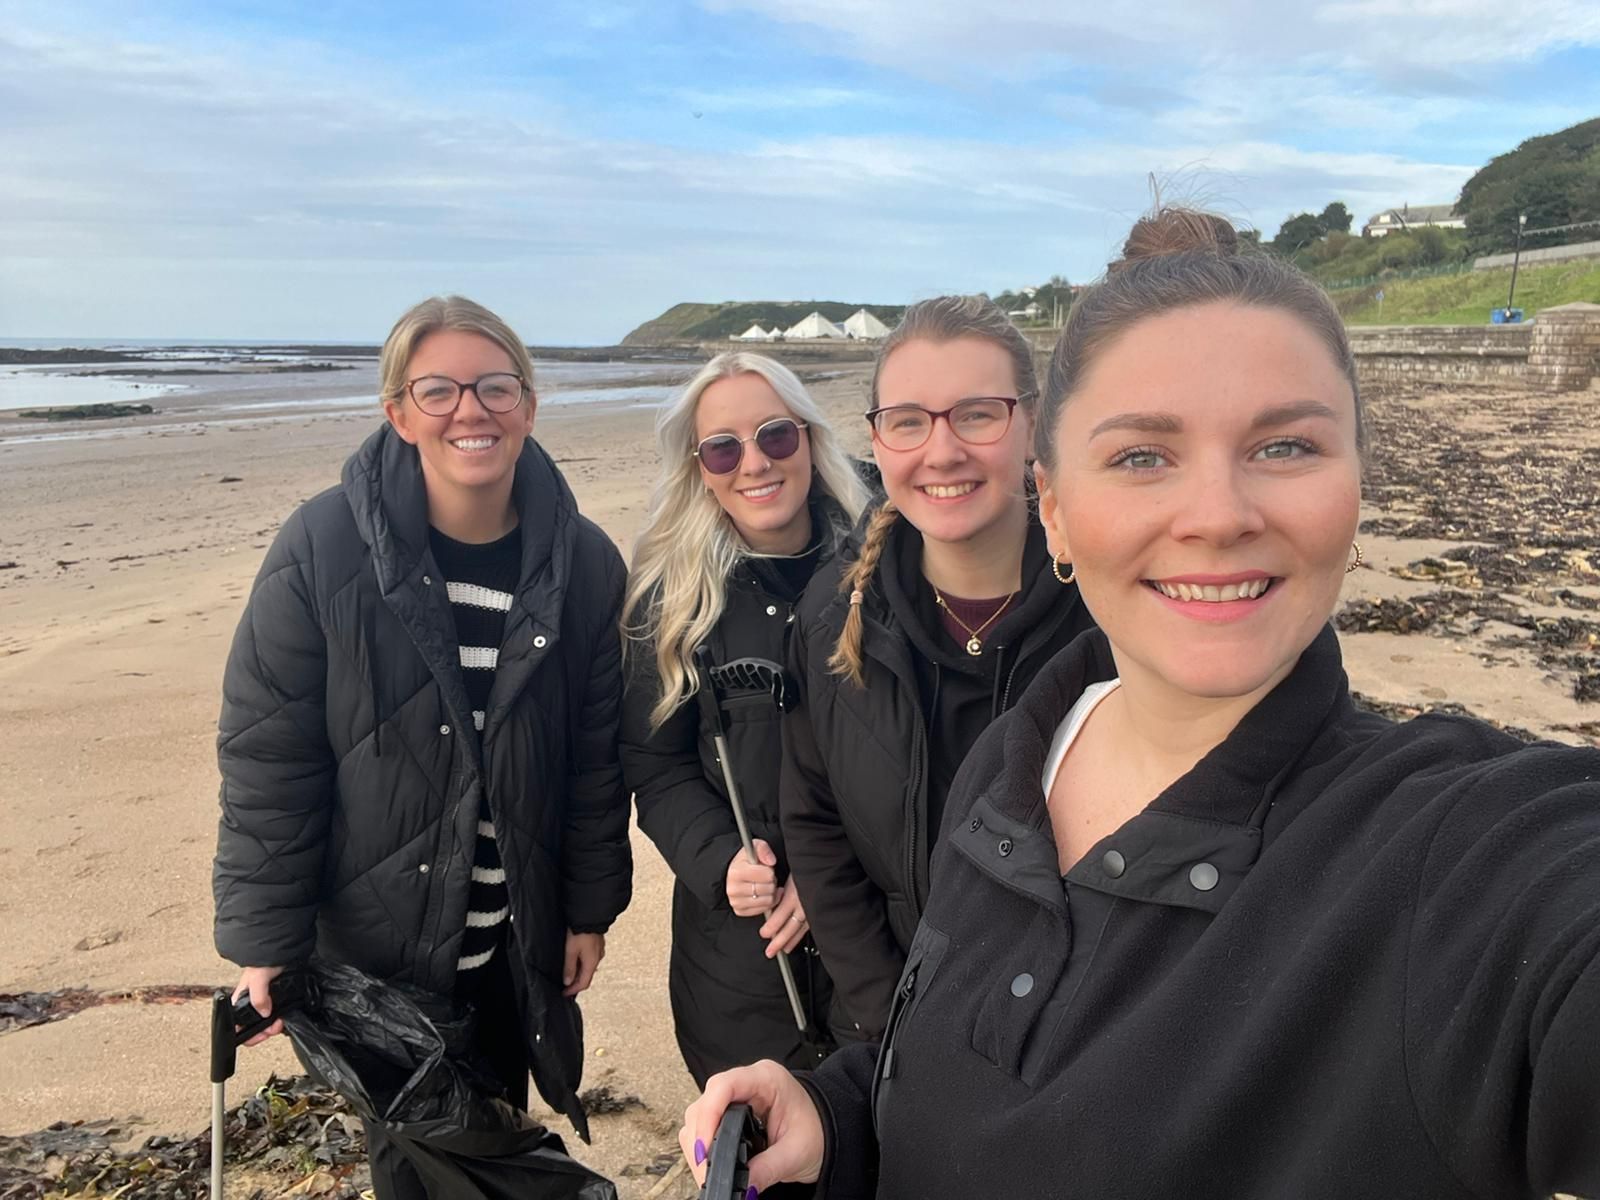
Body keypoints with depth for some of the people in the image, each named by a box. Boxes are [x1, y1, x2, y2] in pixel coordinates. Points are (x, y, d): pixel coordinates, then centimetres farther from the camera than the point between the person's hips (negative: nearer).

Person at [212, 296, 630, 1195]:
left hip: (518, 941, 2)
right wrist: (265, 941, -9)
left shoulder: (585, 563, -7)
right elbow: (268, 758, -10)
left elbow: (596, 756, 0)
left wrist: (590, 909, 4)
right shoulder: (324, 548, -15)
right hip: (376, 936, -2)